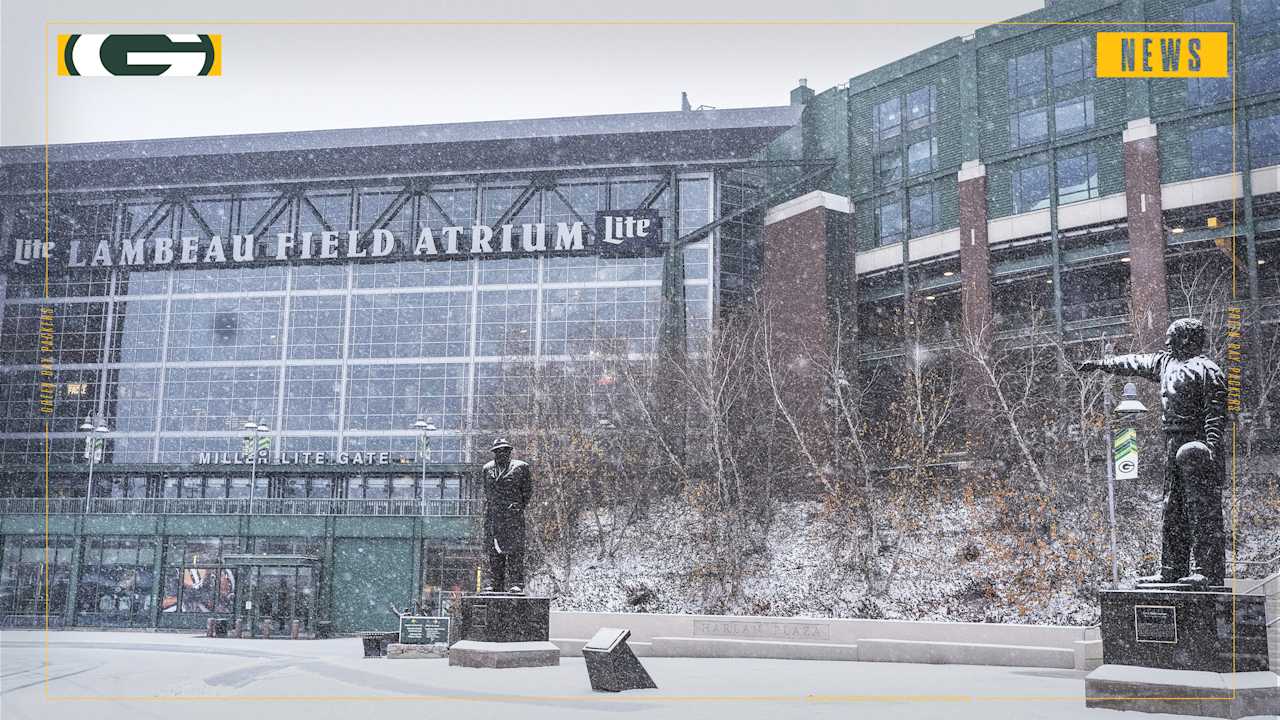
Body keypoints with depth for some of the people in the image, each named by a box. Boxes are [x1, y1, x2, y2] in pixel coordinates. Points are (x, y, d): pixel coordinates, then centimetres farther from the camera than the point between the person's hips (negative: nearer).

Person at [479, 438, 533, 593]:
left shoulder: (521, 467, 3)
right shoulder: (487, 469, 15)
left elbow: (527, 490, 7)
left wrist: (519, 505, -2)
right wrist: (489, 507, 13)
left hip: (513, 513, -4)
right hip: (492, 514, 4)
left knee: (514, 549, -9)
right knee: (494, 551, 4)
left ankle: (516, 583, -10)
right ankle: (494, 584, 8)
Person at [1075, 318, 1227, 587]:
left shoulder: (1206, 370, -9)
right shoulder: (1166, 362, 17)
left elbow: (1216, 412, -15)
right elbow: (1135, 362, 30)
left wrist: (1211, 445, -24)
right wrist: (1099, 363, 34)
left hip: (1197, 444, -9)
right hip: (1174, 445, 9)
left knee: (1203, 509, -8)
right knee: (1172, 510, 11)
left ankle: (1210, 572, -5)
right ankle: (1172, 570, 17)